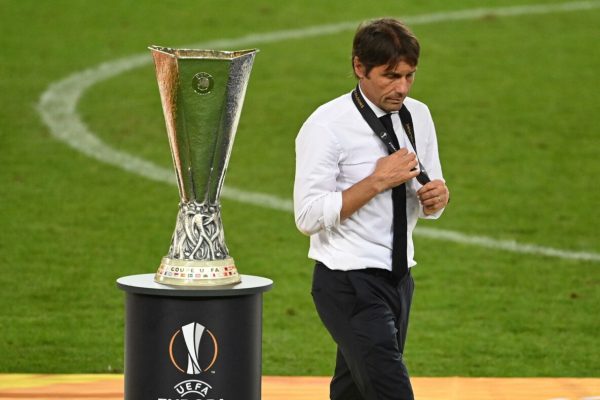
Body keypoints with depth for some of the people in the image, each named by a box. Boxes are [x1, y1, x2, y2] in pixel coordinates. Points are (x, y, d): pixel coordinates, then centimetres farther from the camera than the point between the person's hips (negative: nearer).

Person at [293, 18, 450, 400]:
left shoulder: (418, 117, 7)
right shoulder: (327, 126, -14)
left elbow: (426, 204, 17)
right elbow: (308, 215, -19)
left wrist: (438, 196, -7)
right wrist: (377, 181, -23)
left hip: (398, 278, 7)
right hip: (349, 283, -7)